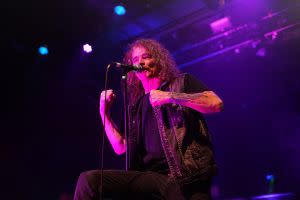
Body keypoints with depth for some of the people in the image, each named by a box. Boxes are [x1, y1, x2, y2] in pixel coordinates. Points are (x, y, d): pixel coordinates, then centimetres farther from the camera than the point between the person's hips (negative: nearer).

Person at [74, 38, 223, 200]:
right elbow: (120, 147, 19)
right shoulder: (137, 105, 22)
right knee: (89, 179, -15)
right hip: (154, 176, 4)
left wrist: (170, 96, -12)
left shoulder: (181, 82, 11)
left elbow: (216, 104, -7)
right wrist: (104, 112, 12)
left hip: (190, 173, -3)